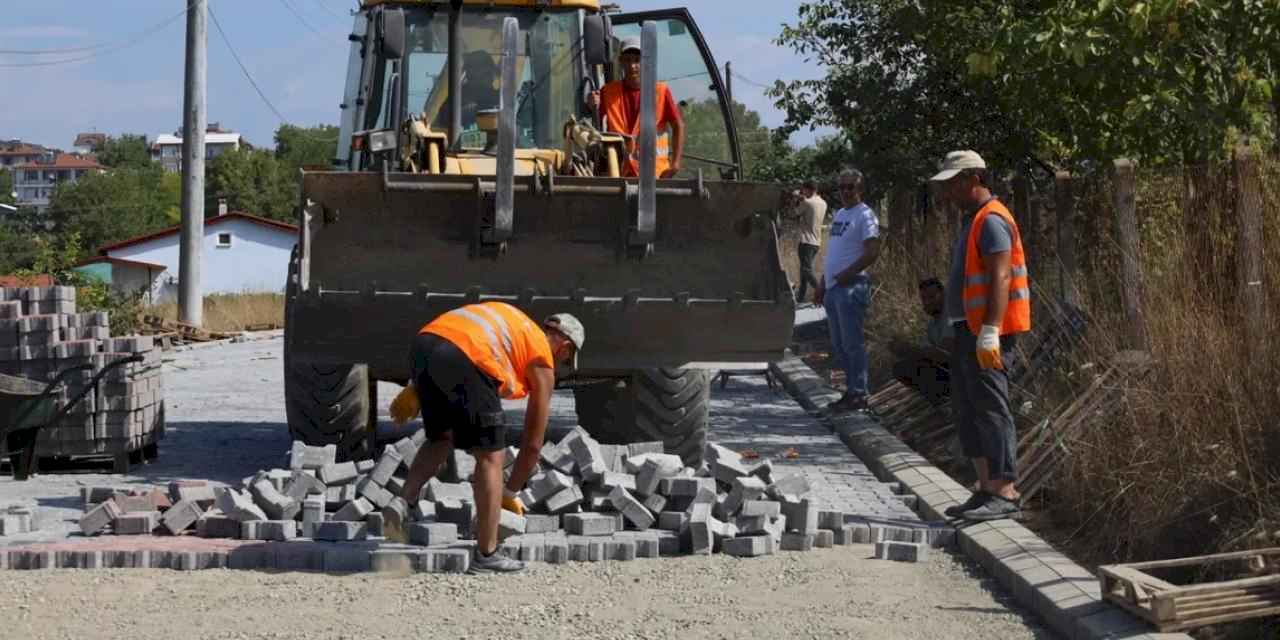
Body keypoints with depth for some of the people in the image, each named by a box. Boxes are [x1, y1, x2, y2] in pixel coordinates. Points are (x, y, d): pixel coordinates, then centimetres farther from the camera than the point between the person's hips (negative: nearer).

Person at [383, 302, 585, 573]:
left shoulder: (508, 319, 38)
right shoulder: (543, 362, 21)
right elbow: (532, 444, 23)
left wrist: (413, 389, 20)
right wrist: (510, 494, 34)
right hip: (466, 357, -6)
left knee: (441, 439, 27)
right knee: (490, 456, 6)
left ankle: (404, 502, 8)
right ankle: (486, 555, 6)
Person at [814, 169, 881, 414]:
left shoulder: (865, 216, -9)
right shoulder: (839, 214, 19)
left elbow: (872, 252, -18)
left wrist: (847, 274, -19)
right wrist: (822, 284, 20)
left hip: (851, 286, -10)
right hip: (833, 287, 10)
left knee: (852, 343, -7)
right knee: (839, 345, 12)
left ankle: (858, 394, -4)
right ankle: (852, 391, 18)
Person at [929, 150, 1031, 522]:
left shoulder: (992, 221, -13)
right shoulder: (976, 220, 20)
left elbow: (1000, 279, -21)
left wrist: (990, 333, -26)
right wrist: (973, 333, 19)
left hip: (988, 334, -11)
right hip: (969, 331, 11)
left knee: (990, 408, -12)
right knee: (967, 411, 12)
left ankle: (1005, 494, -12)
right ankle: (987, 489, 17)